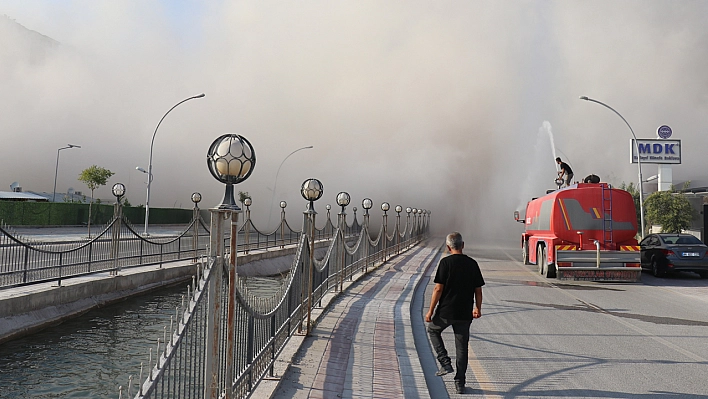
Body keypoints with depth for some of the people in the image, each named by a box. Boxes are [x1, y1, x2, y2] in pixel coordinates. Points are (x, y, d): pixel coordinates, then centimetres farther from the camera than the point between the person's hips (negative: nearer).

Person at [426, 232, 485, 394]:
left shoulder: (446, 262, -10)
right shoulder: (472, 263, 2)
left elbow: (438, 288, -12)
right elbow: (478, 289, 7)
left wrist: (431, 310, -5)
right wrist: (478, 308, 22)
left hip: (446, 311, -3)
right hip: (465, 313, 4)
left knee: (433, 330, 24)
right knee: (462, 347, 11)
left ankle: (445, 363, 12)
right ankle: (460, 383, 15)